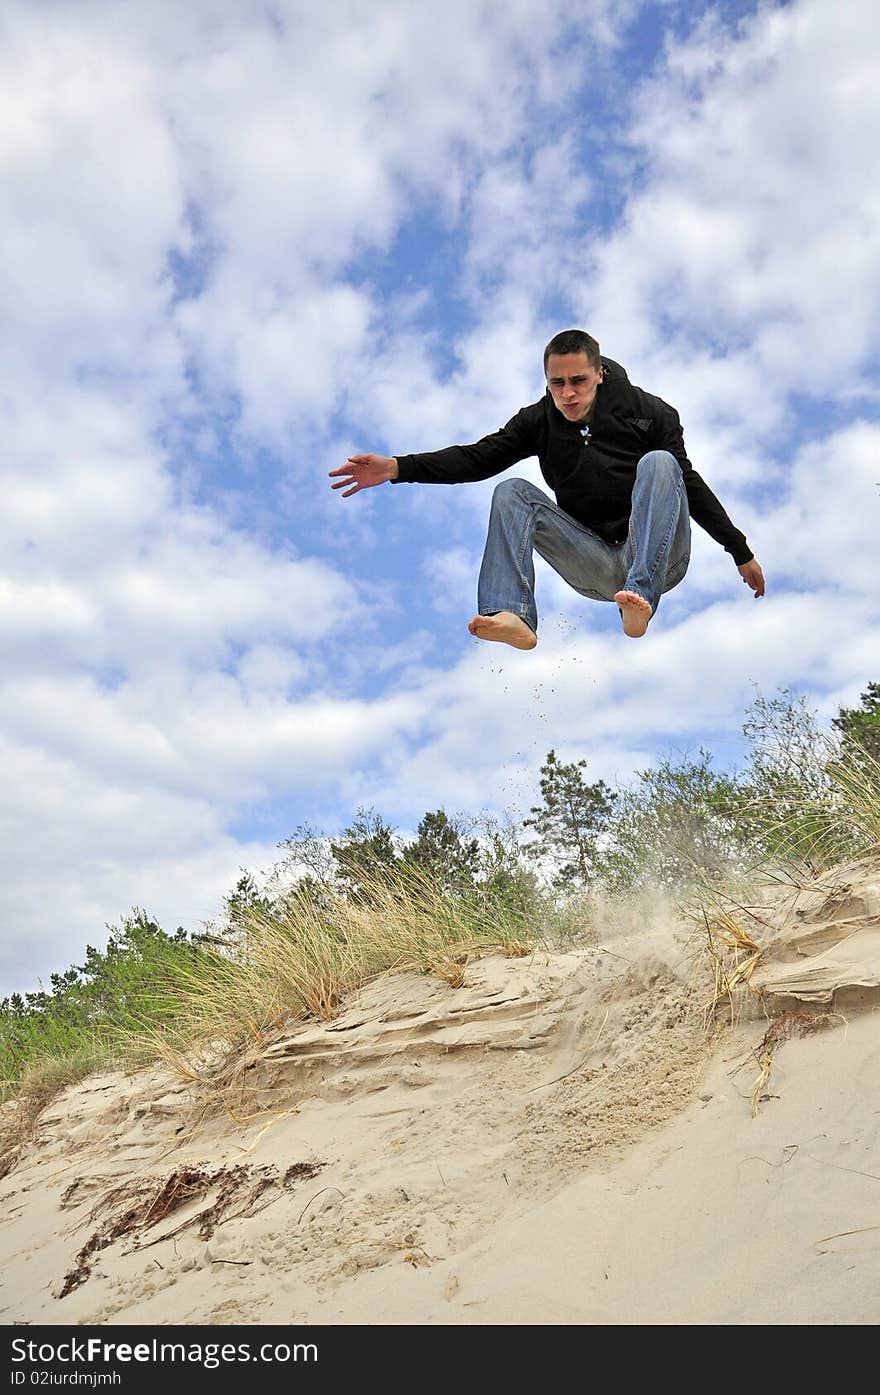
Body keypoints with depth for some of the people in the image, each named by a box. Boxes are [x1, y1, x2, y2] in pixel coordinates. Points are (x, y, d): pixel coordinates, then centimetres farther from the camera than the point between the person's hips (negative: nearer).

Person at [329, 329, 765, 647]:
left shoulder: (647, 412, -3)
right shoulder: (540, 421, 2)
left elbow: (689, 483, 2)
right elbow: (480, 457, -7)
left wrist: (741, 553, 7)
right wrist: (396, 467, -21)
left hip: (660, 559, -2)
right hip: (597, 567, 2)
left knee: (658, 462, -25)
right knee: (512, 491, -14)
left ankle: (642, 598, -43)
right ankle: (513, 615, -37)